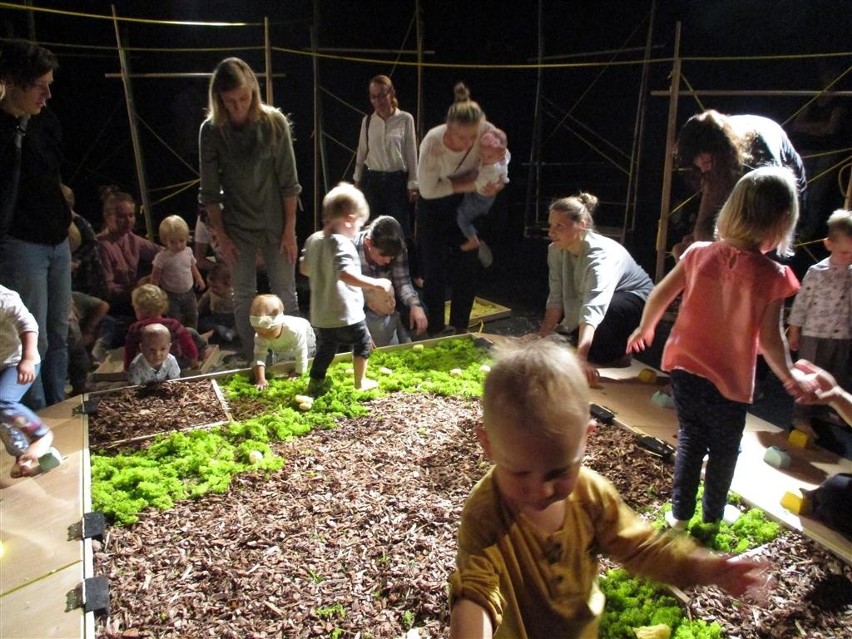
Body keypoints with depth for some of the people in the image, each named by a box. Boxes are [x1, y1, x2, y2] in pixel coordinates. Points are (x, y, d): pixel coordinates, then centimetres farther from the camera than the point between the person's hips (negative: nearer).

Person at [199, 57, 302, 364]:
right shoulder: (211, 131, -8)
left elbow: (288, 181, -7)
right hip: (237, 226, 1)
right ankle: (252, 361, 23)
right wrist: (220, 235, -4)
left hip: (275, 222, -1)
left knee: (285, 293, 7)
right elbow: (210, 190, -3)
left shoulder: (274, 122, -11)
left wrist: (290, 229, -7)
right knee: (244, 297, 9)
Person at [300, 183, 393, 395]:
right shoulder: (342, 243, -21)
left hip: (320, 315, 7)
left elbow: (304, 268, 17)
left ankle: (315, 383, 28)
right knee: (363, 344, 17)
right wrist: (376, 283, -31)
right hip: (346, 315, -7)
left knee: (325, 348, 25)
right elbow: (346, 274, -35)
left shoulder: (313, 240, 4)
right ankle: (360, 382, 26)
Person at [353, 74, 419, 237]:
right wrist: (357, 181, 12)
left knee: (400, 228, 1)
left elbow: (411, 153, -3)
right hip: (372, 180, 3)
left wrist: (412, 184, -4)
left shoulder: (405, 119, -5)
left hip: (397, 180, -3)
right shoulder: (367, 120, 4)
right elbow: (362, 152, 11)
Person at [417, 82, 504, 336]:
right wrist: (469, 183, -28)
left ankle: (460, 326, 23)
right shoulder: (433, 142, -33)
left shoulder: (488, 131, -25)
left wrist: (496, 179, -24)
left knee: (467, 266, 6)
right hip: (434, 205, -3)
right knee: (435, 268, -2)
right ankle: (435, 330, 13)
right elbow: (428, 189, -25)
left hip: (466, 201, 3)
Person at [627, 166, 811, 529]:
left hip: (684, 366, 3)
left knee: (690, 438, 21)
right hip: (728, 380, -3)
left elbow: (660, 296, -2)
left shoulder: (699, 253, -8)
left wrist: (645, 328, 16)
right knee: (723, 450, 19)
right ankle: (712, 517, 36)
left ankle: (680, 513, 28)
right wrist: (789, 377, 1)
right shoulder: (772, 276, -18)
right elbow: (769, 340, -16)